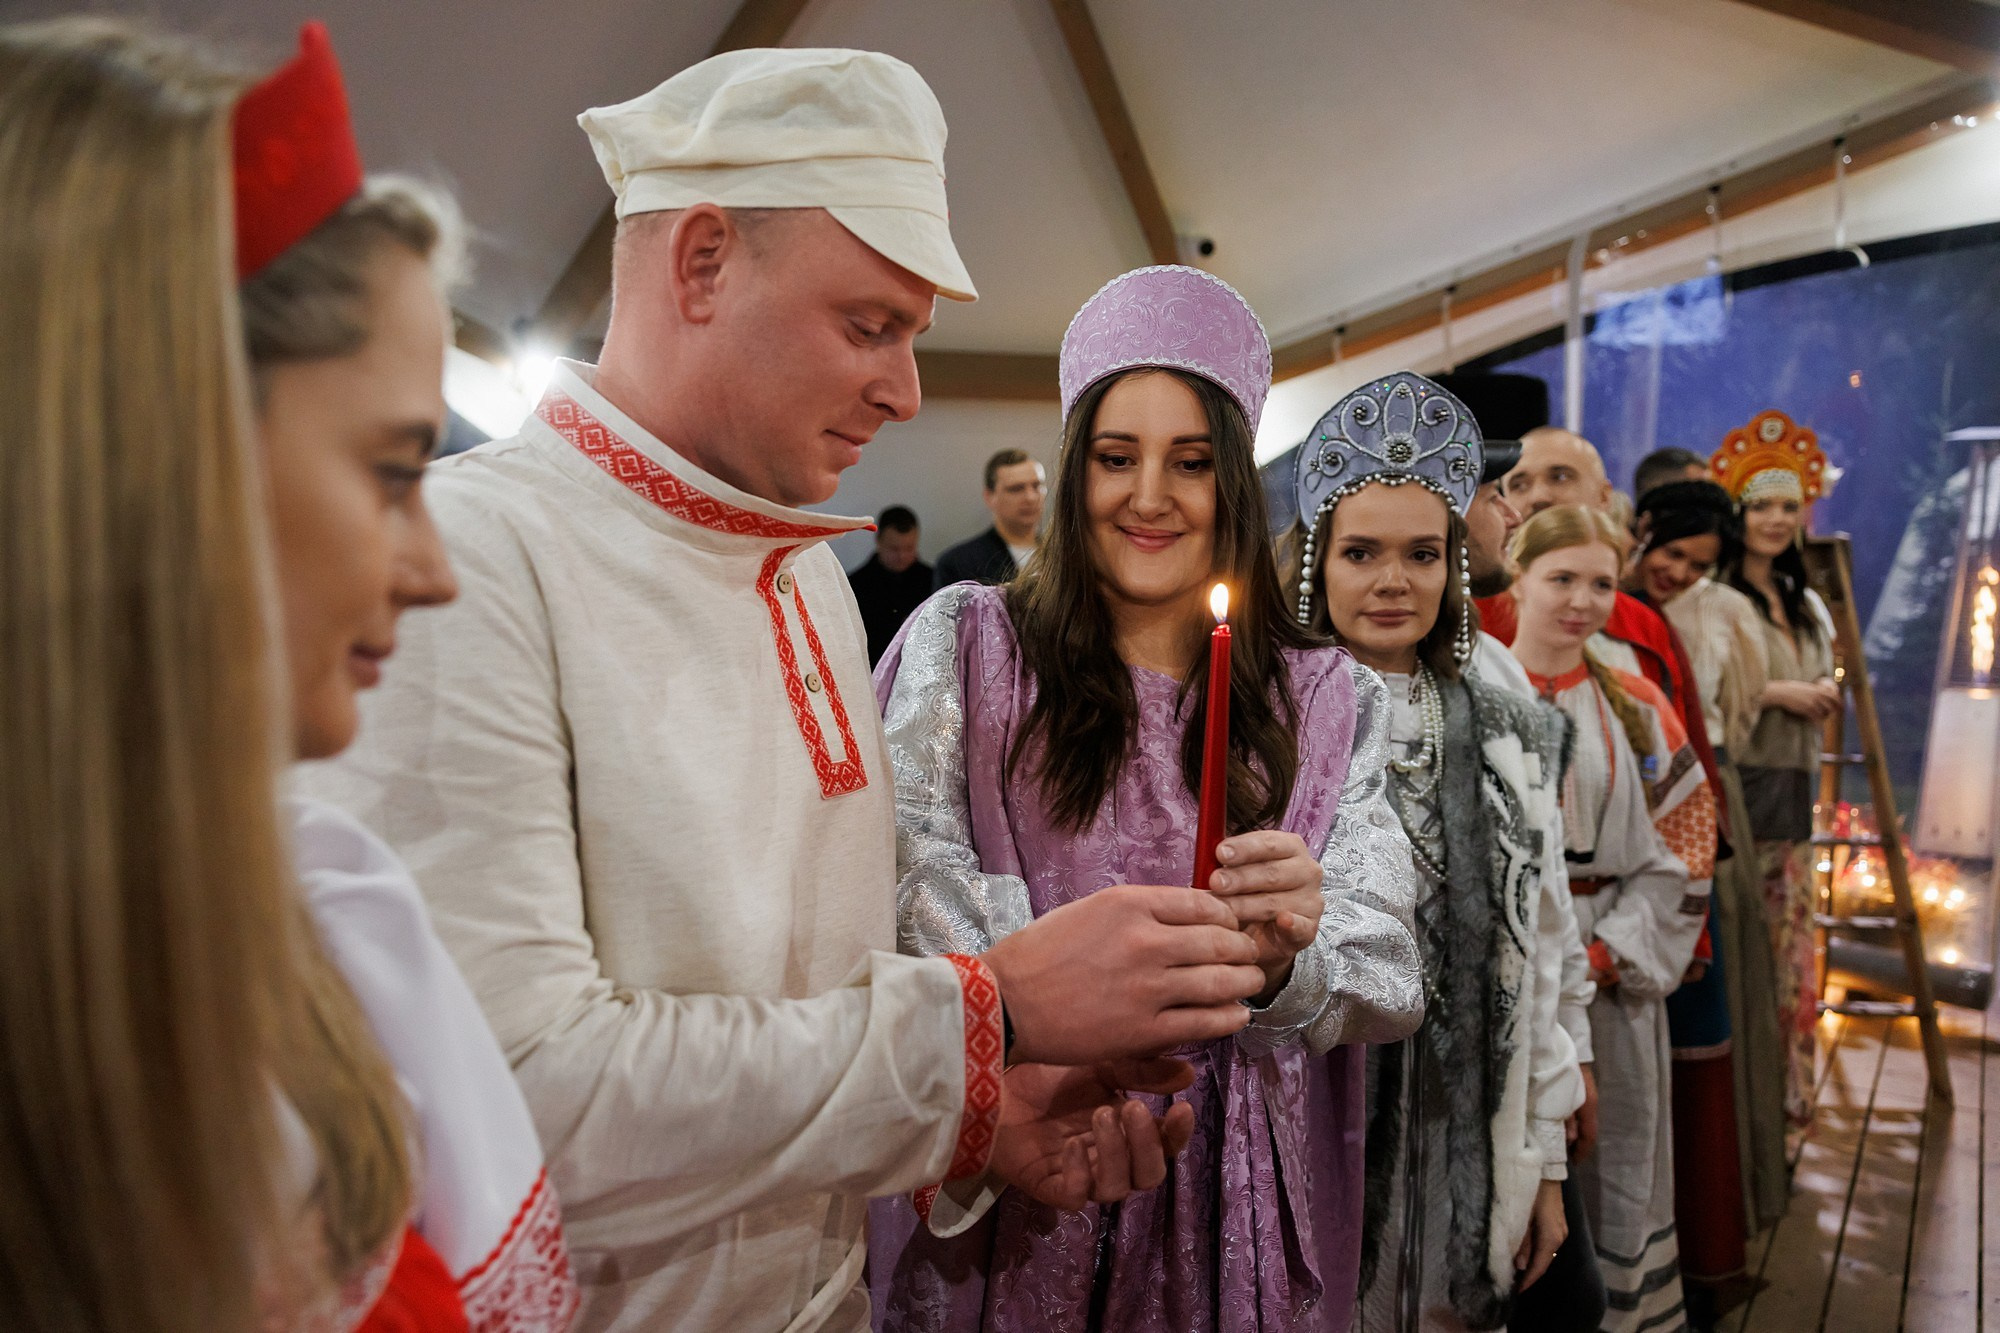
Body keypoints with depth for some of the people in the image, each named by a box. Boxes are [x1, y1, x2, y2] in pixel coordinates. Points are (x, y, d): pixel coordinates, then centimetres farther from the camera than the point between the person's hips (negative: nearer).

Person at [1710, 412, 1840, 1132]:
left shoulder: (1806, 605, 18)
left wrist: (1823, 696, 4)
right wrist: (1777, 693, -14)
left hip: (1791, 787, 8)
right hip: (1735, 784, -8)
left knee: (1789, 944, 11)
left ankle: (1786, 1091, 23)